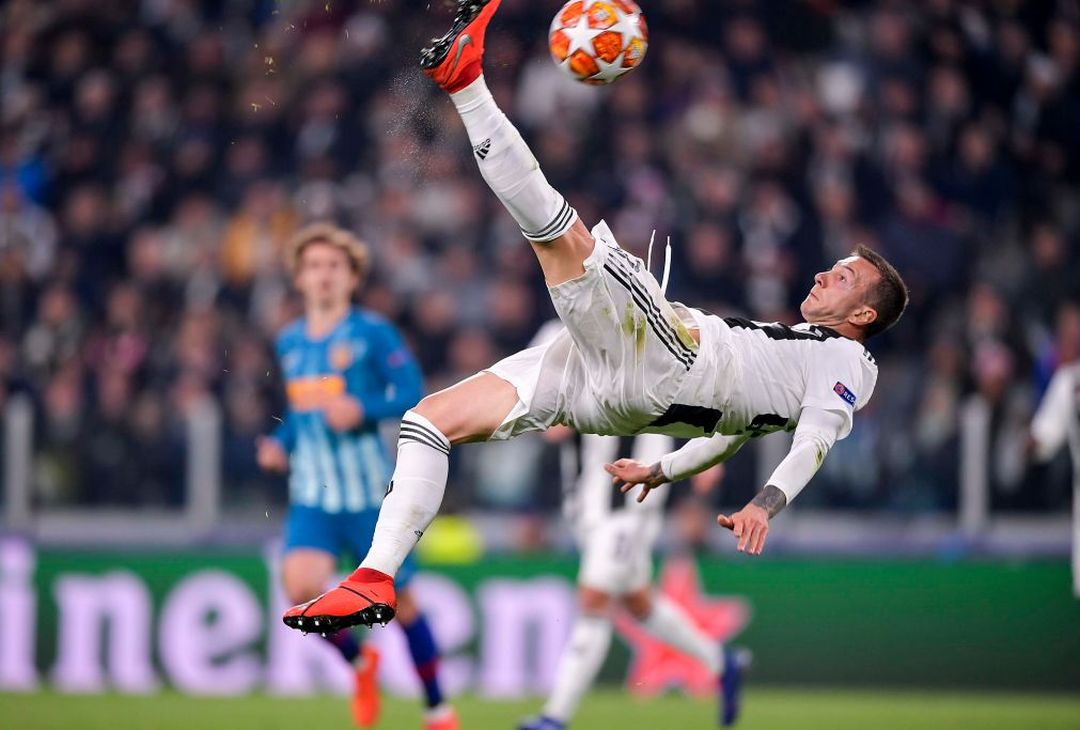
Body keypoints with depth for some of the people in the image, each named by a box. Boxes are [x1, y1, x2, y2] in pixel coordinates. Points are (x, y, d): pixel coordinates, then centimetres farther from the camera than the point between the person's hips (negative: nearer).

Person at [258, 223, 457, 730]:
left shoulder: (373, 333, -6)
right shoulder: (289, 342, 11)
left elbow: (413, 396, -10)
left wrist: (363, 411, -25)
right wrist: (280, 445, 7)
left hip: (369, 492, -4)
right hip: (312, 494, 4)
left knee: (398, 598, 3)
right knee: (301, 584, -20)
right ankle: (360, 662, 8)